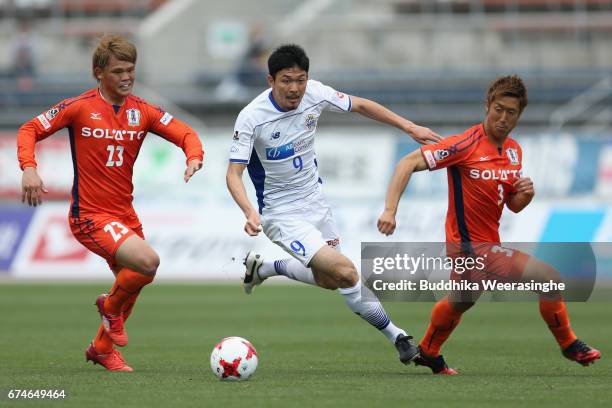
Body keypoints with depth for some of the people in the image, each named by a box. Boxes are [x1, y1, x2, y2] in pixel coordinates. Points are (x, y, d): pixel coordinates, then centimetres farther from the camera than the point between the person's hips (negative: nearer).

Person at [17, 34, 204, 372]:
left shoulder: (142, 111, 4)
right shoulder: (80, 107, -7)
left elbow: (185, 134, 5)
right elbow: (29, 130, -3)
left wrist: (194, 158, -18)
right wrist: (29, 169, -20)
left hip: (125, 215, 6)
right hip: (90, 215, -6)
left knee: (130, 283, 13)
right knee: (147, 261, -26)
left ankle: (102, 347, 37)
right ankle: (110, 305, 3)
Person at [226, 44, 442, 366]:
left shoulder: (315, 94, -11)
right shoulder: (251, 118, -24)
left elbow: (360, 105, 6)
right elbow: (233, 174, -23)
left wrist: (410, 127, 3)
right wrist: (250, 212, -41)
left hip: (314, 202, 7)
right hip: (281, 213, -7)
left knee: (330, 281, 21)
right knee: (346, 273, -21)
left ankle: (262, 267, 41)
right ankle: (396, 336, -5)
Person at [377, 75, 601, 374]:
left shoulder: (514, 150, 7)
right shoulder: (467, 144, -17)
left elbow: (513, 205, 15)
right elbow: (408, 164, -20)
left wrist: (526, 195, -8)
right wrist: (390, 209, -30)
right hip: (472, 247, -8)